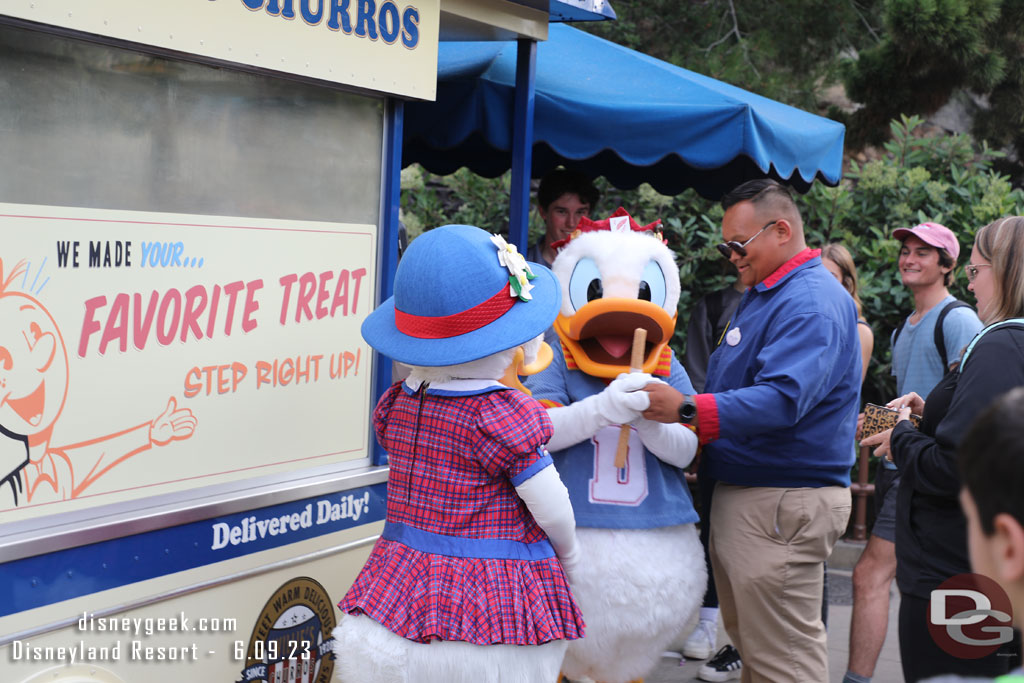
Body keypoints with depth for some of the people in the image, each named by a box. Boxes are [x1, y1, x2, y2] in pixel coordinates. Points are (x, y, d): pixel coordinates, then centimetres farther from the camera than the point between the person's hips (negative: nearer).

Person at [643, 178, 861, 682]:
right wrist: (695, 440, 13)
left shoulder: (812, 303, -17)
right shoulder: (763, 295, 18)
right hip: (741, 497, 11)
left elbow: (782, 399, -31)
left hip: (782, 506, -11)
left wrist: (688, 410, -39)